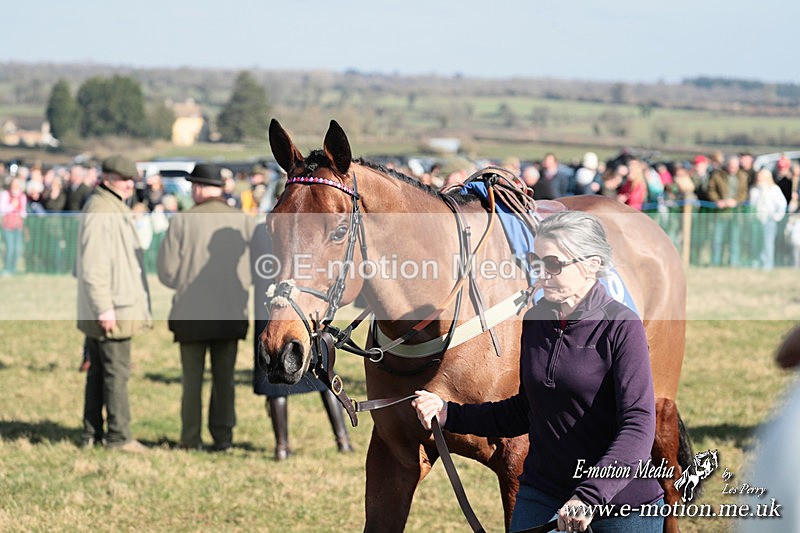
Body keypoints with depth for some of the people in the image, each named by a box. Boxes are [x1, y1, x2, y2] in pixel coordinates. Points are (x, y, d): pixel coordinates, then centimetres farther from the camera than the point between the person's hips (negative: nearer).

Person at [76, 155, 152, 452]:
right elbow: (92, 267, -22)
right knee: (116, 372, -8)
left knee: (98, 373, 12)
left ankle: (92, 435, 17)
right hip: (111, 311, -11)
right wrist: (104, 308, -23)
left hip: (110, 309, 11)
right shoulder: (100, 213, -16)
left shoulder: (115, 210, 18)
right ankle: (118, 436, -6)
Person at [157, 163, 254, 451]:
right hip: (231, 313, 2)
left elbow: (166, 269, -7)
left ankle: (191, 439, 9)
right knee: (224, 378, 11)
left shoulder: (182, 221, -9)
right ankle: (223, 436, 10)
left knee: (192, 378, 8)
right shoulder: (244, 221, -4)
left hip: (191, 313, -2)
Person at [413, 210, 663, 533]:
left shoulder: (621, 327, -15)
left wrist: (589, 495, -36)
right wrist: (449, 415, 4)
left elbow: (638, 425, -25)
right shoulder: (535, 320, 4)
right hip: (540, 493, 5)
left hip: (621, 505, -5)